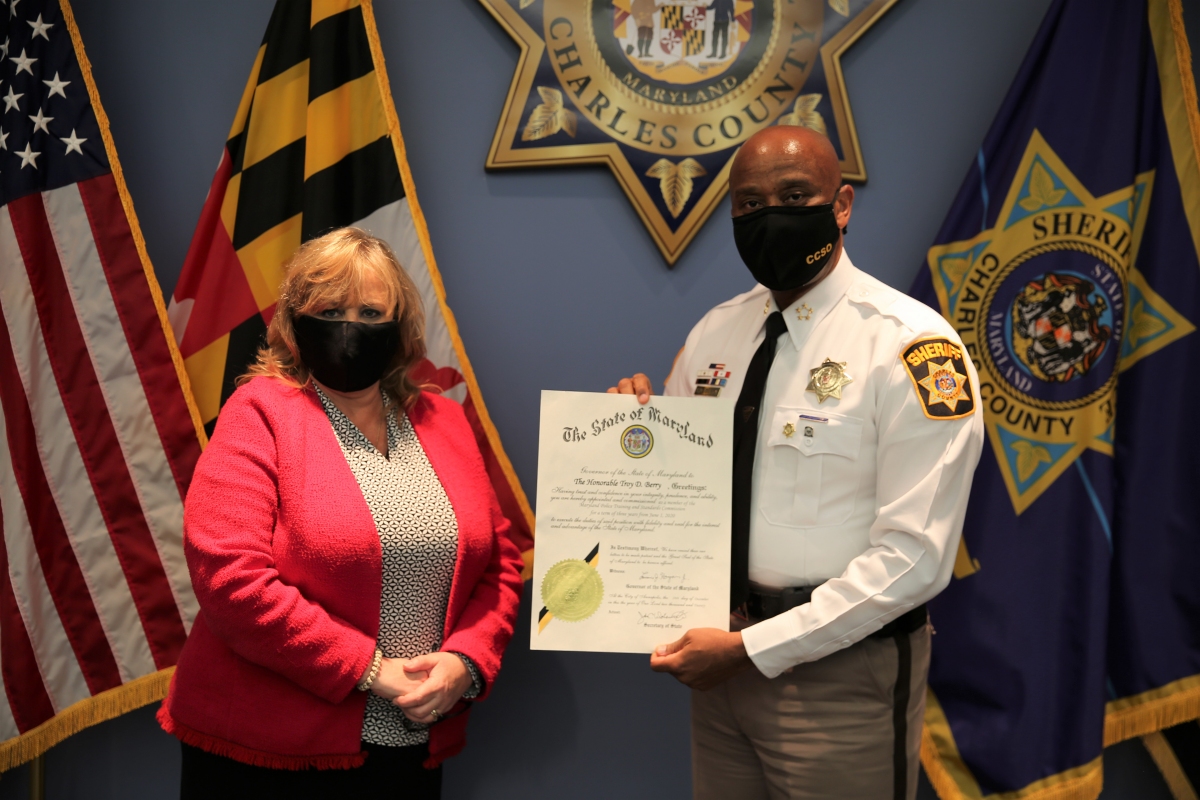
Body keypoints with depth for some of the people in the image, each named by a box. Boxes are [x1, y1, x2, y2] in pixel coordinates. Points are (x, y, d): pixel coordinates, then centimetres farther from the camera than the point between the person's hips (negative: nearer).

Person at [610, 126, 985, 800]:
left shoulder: (911, 344, -15)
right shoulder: (714, 333, 6)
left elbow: (913, 557, -19)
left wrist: (752, 648, -20)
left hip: (842, 674, -5)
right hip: (725, 657, 6)